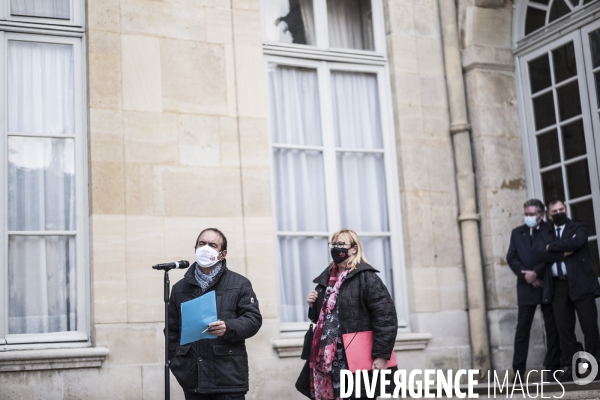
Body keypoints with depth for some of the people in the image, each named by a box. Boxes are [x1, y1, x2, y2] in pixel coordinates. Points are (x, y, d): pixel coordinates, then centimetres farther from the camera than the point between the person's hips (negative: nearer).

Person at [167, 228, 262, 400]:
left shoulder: (239, 284, 6)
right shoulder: (180, 288, 14)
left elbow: (253, 319, -1)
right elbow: (171, 330, 14)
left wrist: (229, 328, -20)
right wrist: (176, 363, 4)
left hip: (228, 377, -3)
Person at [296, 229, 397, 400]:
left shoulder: (365, 277, -7)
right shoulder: (327, 278, 17)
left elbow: (385, 315, -15)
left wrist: (382, 354, -19)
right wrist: (313, 306, 6)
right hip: (328, 357, 7)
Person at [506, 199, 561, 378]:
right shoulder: (517, 232, 13)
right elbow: (511, 258, 6)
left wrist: (536, 273, -13)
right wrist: (526, 275, -7)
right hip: (526, 286, 2)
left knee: (552, 328, 2)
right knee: (522, 329, -2)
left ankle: (553, 367, 7)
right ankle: (518, 370, -3)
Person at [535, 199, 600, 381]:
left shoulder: (579, 227, 9)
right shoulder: (545, 235, 18)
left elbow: (577, 242, -13)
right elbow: (542, 254, -2)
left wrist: (553, 247, -4)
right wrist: (565, 252, -11)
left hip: (581, 283, -3)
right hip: (558, 286, 3)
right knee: (564, 329, 1)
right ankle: (571, 367, 5)